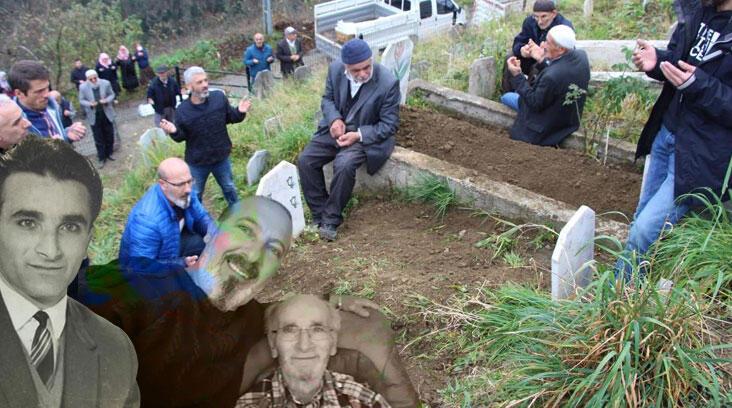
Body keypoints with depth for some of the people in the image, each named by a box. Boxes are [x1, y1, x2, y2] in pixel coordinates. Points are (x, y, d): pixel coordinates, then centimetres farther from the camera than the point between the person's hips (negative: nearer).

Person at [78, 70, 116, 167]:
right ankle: (102, 158, 18)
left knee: (109, 136, 15)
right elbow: (81, 100, -3)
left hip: (107, 114, 1)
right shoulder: (83, 87, -12)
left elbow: (112, 95, 1)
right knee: (98, 139, 7)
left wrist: (106, 100, -20)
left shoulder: (106, 83, -11)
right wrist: (90, 104, -23)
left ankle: (109, 154, 35)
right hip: (94, 116, -1)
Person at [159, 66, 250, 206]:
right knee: (195, 195, 17)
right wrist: (174, 132, -30)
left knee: (229, 188, 25)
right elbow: (181, 137, -7)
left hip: (221, 157, 2)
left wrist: (240, 112, -22)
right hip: (197, 162, -2)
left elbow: (230, 117, 0)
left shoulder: (219, 97, -15)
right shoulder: (182, 110, -18)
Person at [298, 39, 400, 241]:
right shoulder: (335, 69, -9)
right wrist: (334, 119, -14)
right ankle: (319, 215, -1)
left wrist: (358, 135, -25)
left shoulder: (388, 83, -22)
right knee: (305, 160, -14)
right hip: (336, 129, 5)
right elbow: (327, 98, 8)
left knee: (344, 165, -32)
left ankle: (331, 220, -12)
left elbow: (389, 125, -14)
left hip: (366, 135, -5)